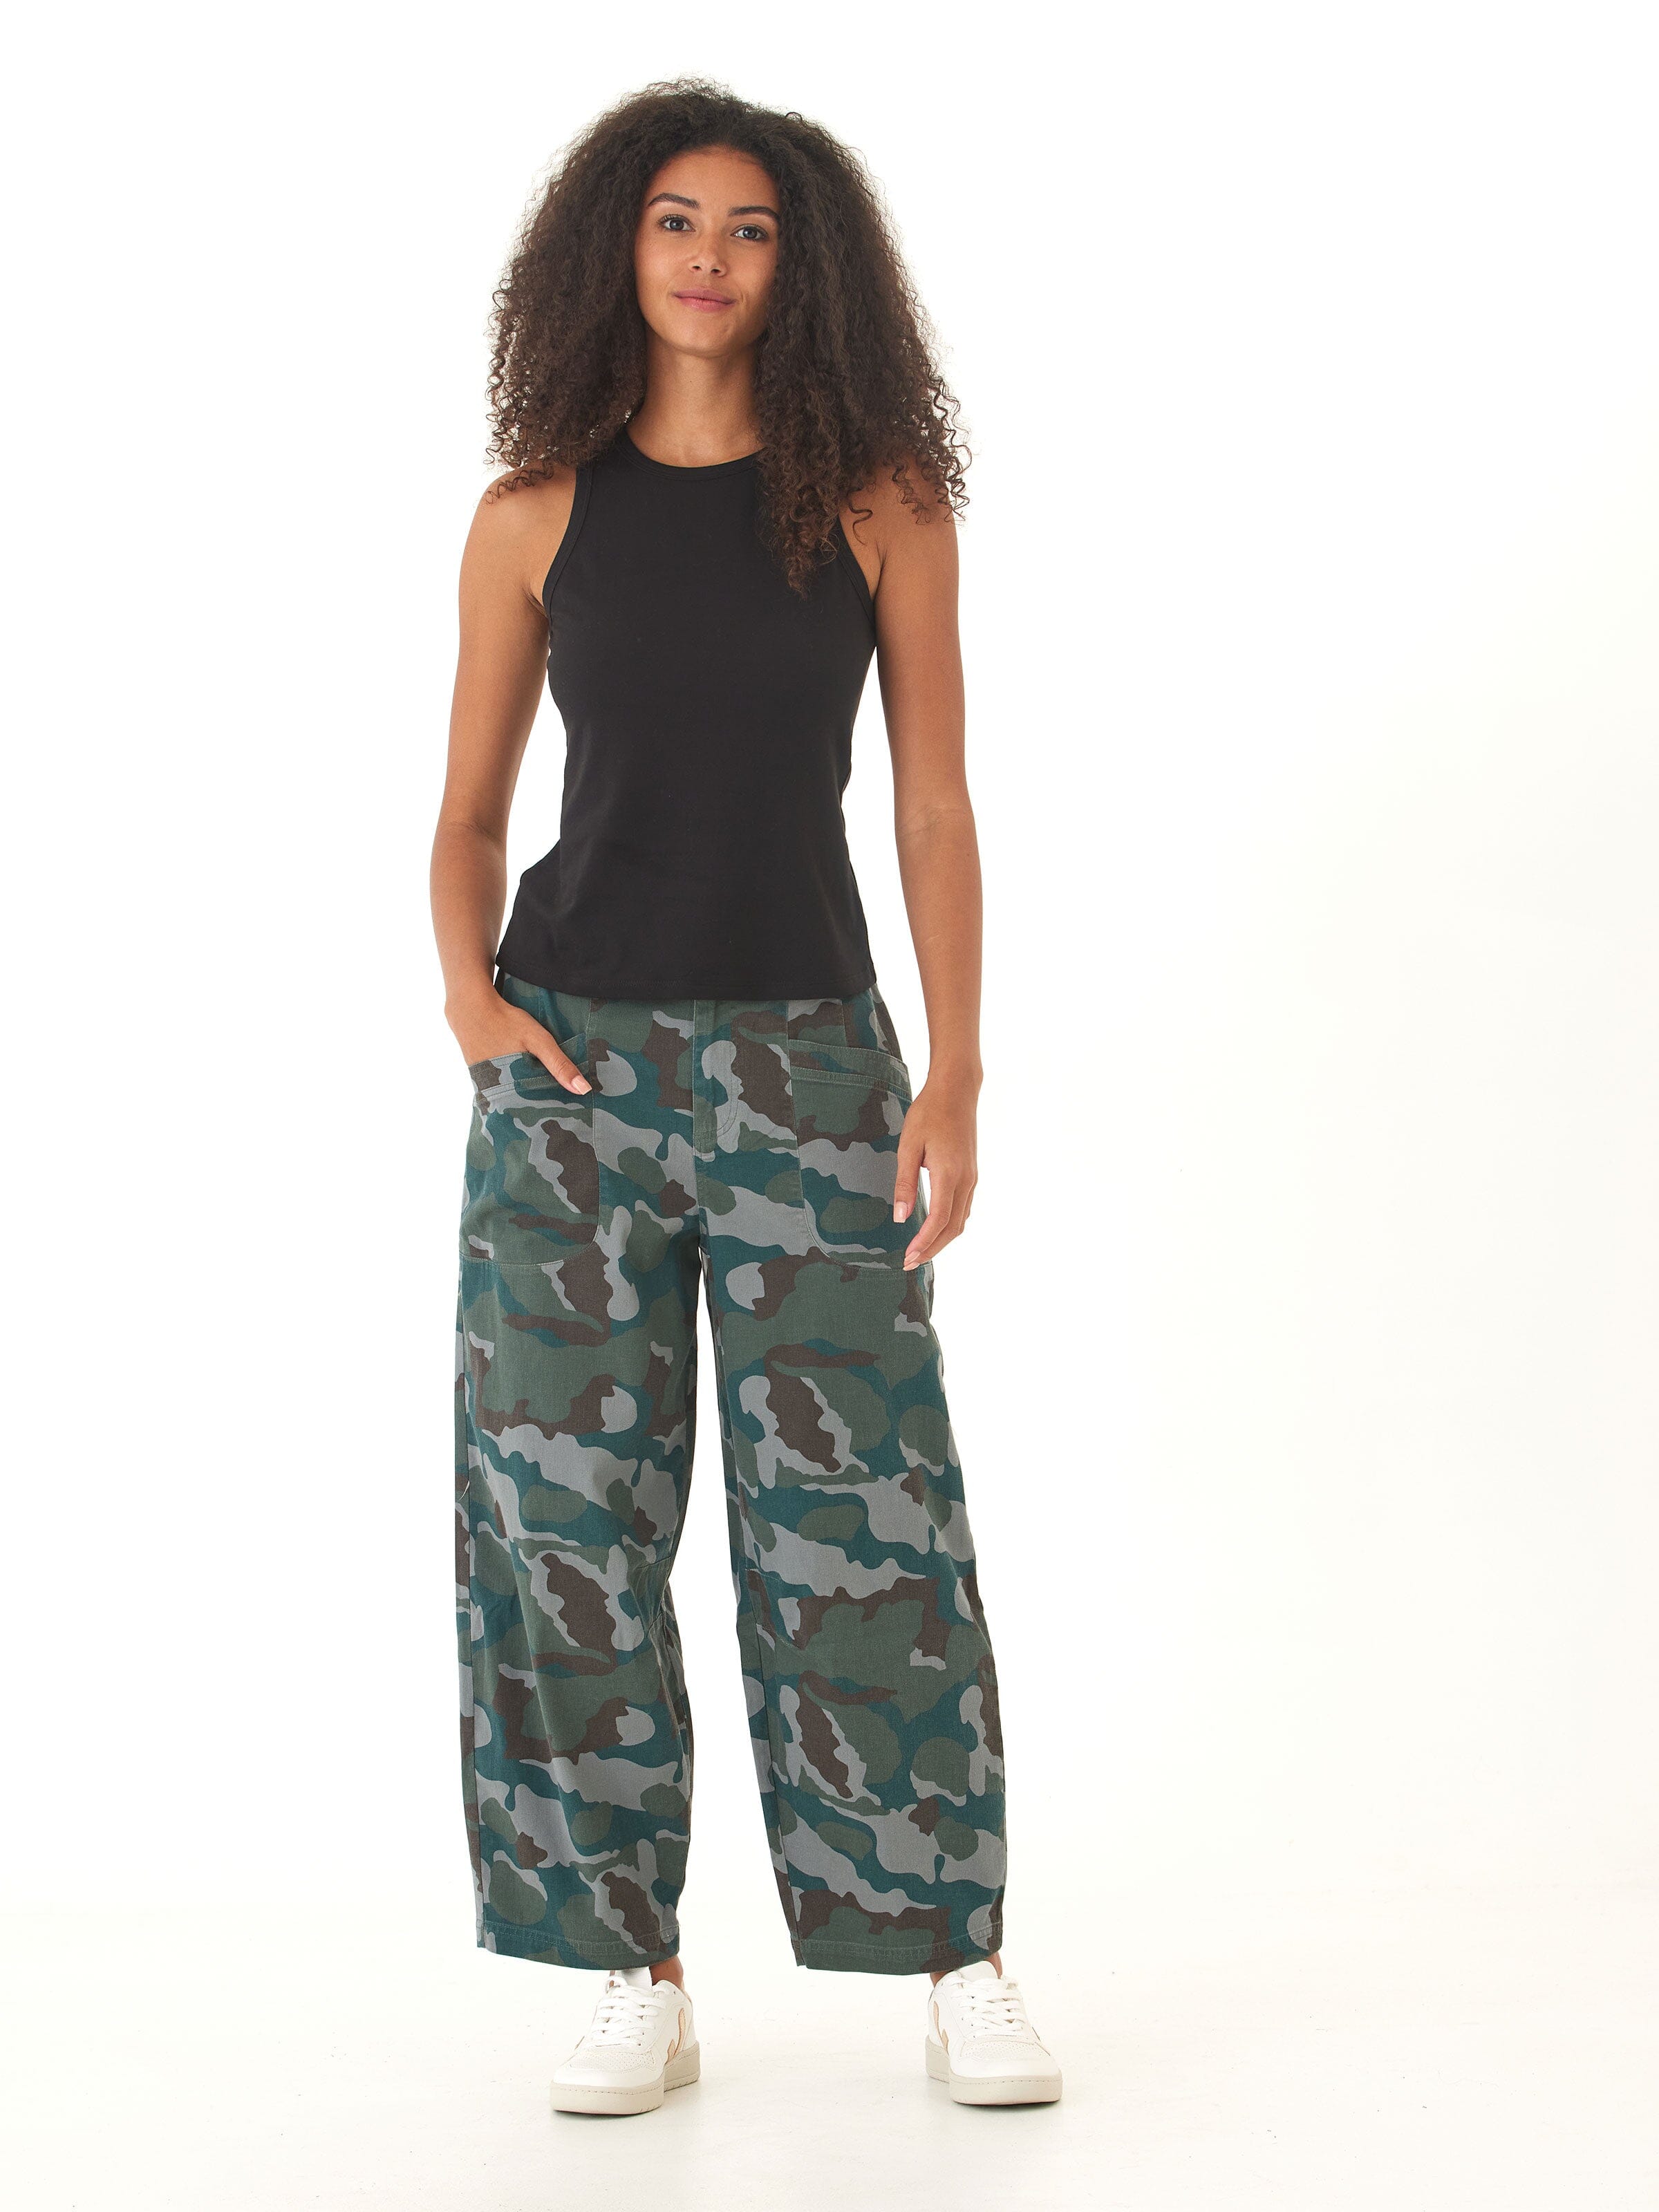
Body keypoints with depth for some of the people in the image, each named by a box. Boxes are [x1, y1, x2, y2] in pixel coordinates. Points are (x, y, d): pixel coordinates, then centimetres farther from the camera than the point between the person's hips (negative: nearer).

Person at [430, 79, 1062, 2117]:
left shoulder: (879, 504, 3)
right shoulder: (536, 516, 6)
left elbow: (934, 809, 3)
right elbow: (470, 809, 12)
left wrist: (955, 1078, -3)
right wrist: (469, 990, -6)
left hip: (809, 1057, -1)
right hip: (575, 1055, 1)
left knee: (860, 1514, -1)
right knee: (572, 1507, 2)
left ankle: (958, 1964, 11)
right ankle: (637, 1978, 12)